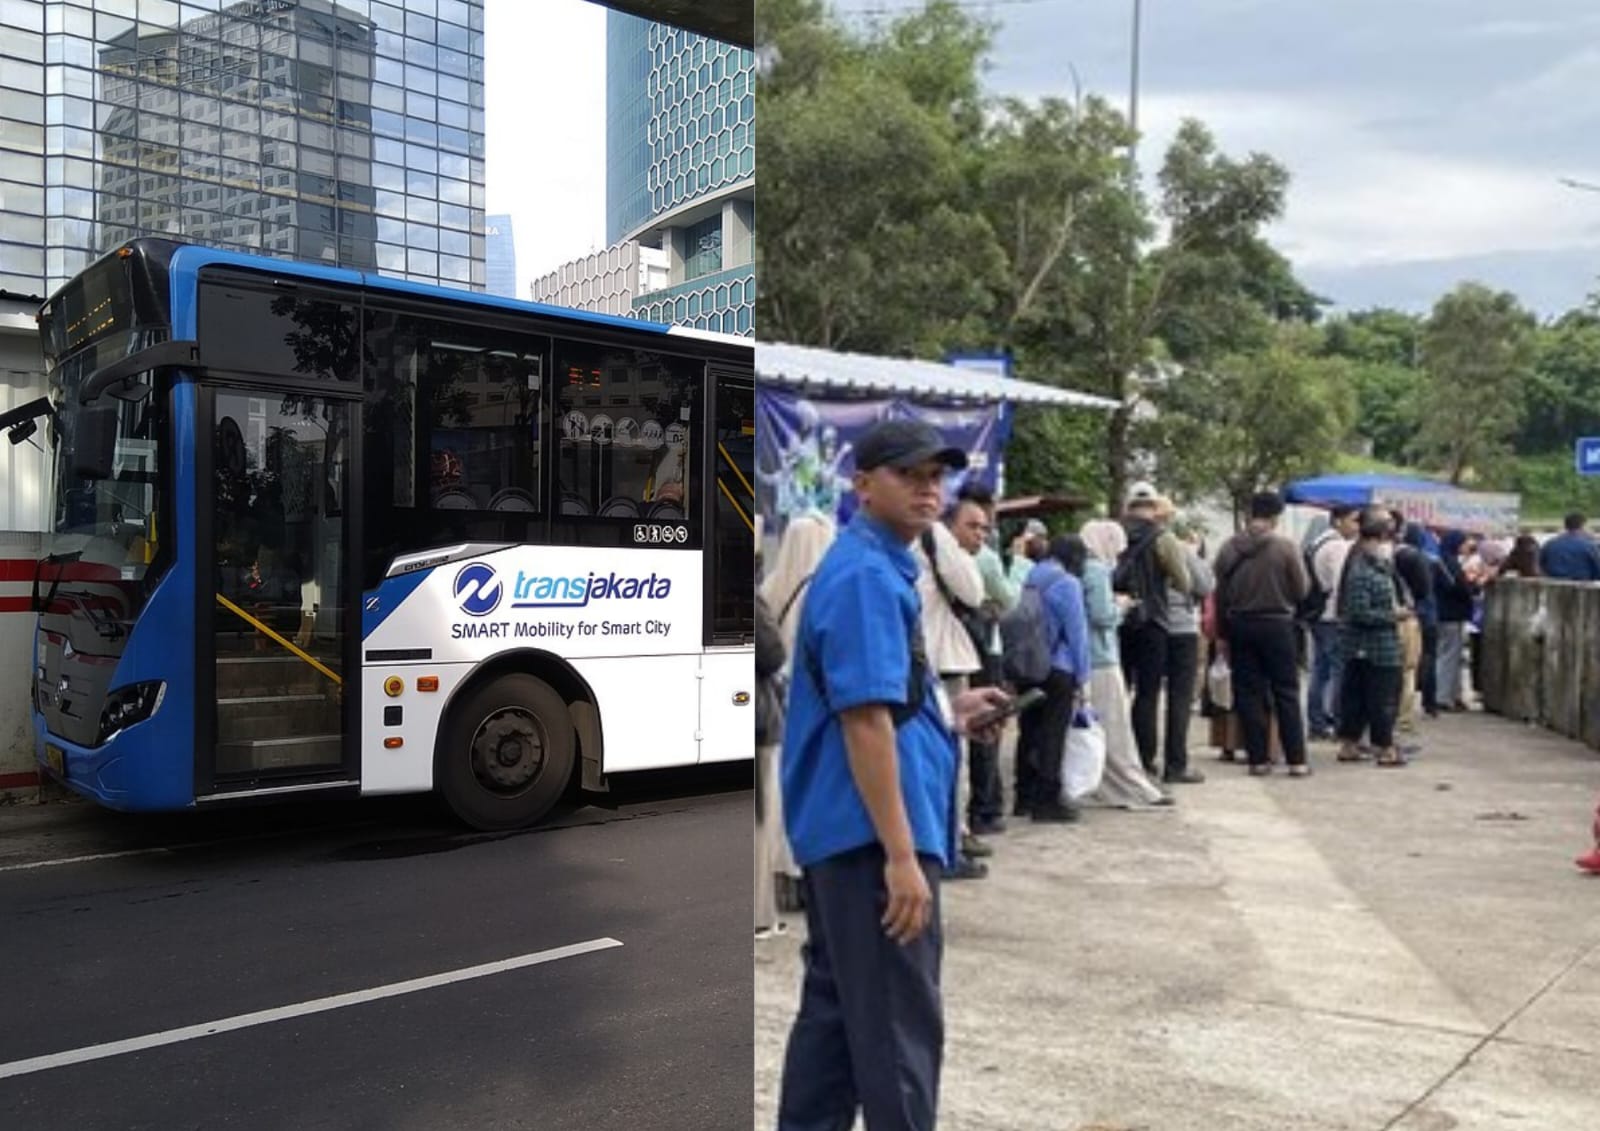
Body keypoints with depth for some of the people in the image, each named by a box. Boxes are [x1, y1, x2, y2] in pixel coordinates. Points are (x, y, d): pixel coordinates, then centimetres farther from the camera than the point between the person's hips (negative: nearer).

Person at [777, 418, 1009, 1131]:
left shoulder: (876, 566, 15)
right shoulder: (868, 576, -17)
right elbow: (863, 721, -23)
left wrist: (950, 714, 14)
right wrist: (901, 854, -24)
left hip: (840, 829, 10)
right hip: (872, 835, -10)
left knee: (836, 1007, 18)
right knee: (899, 1024, 1)